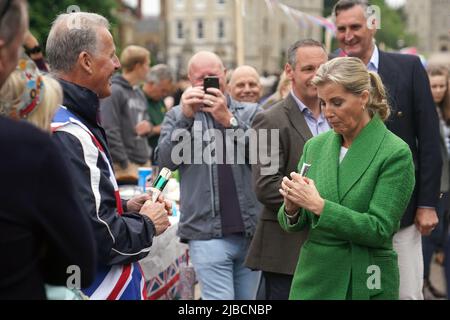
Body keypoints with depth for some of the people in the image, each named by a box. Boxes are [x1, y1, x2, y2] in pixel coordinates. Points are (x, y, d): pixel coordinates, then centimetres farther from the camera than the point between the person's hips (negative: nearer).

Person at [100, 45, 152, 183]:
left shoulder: (139, 93, 17)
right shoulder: (114, 92, -10)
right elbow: (109, 131, -16)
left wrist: (148, 126, 2)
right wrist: (124, 164, -17)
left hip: (144, 161, 9)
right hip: (126, 163, -9)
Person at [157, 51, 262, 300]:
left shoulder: (250, 112, 12)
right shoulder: (178, 116, 12)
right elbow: (166, 160, -3)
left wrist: (229, 120, -17)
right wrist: (185, 118, -15)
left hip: (252, 230, 2)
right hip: (208, 233, -2)